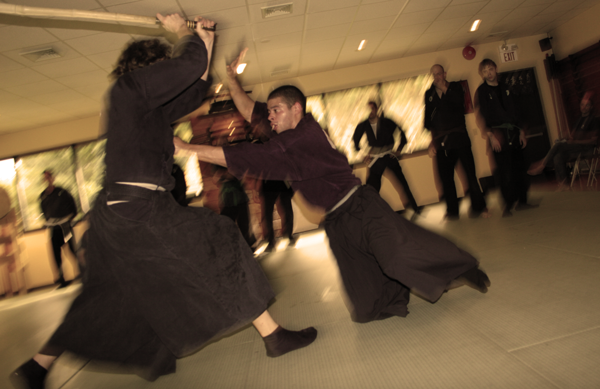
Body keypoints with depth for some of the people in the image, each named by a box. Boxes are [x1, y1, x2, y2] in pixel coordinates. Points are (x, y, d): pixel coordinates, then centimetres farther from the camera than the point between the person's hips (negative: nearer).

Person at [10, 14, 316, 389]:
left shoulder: (149, 105, 21)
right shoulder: (131, 84, -3)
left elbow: (194, 91, 26)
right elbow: (191, 63, -7)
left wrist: (205, 39, 27)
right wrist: (183, 31, 13)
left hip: (116, 212, 10)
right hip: (141, 210, -10)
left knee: (111, 295, 21)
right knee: (221, 248, -2)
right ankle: (273, 334, 5)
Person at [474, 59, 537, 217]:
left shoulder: (504, 88, 16)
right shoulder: (481, 91, -1)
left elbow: (515, 110, 19)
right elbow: (479, 116, -7)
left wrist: (521, 131, 12)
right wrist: (490, 135, -14)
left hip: (513, 133, 6)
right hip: (498, 135, -5)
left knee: (520, 167, 6)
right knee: (505, 171, -7)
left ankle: (521, 201, 18)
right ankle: (508, 205, 3)